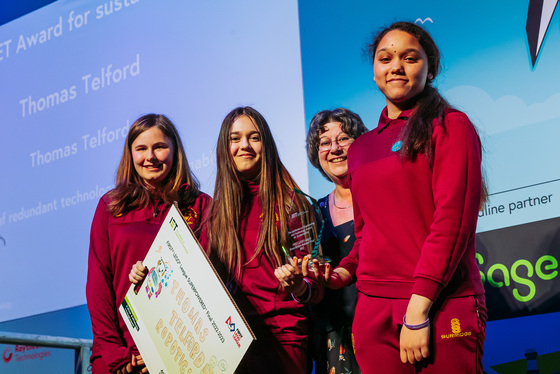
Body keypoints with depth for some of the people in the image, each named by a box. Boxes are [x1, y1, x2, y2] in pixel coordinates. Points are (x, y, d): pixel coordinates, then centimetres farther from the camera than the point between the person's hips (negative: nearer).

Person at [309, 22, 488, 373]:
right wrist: (344, 272, 4)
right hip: (373, 308, 5)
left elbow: (453, 220, -10)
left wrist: (418, 310, -16)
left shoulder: (449, 126, 0)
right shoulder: (360, 148, 17)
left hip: (440, 306, -5)